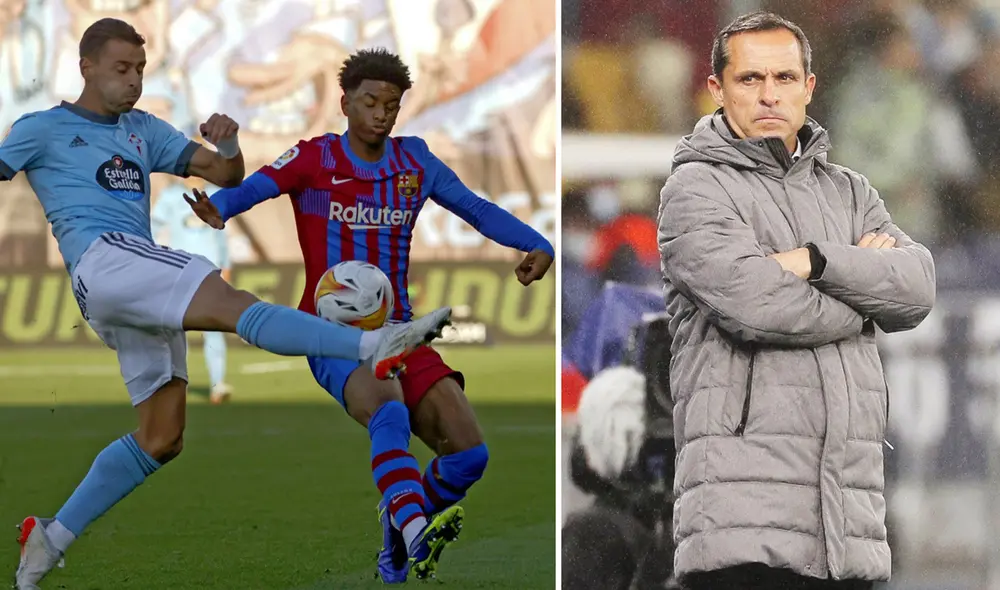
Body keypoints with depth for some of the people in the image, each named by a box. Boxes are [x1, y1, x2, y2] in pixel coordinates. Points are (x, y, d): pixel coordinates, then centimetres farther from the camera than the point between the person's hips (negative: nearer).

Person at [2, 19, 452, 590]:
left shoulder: (144, 131, 26)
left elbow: (227, 177, 23)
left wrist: (228, 147, 0)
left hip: (146, 293, 8)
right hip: (102, 258, -8)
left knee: (162, 438, 4)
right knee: (235, 304, -28)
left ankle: (51, 539, 11)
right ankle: (374, 345, -47)